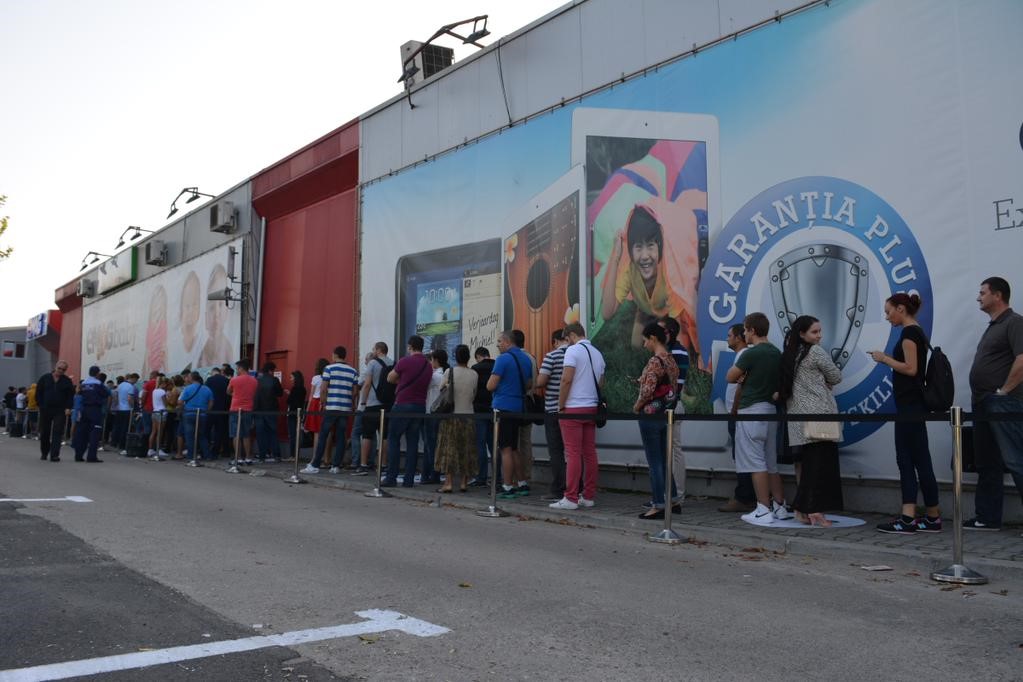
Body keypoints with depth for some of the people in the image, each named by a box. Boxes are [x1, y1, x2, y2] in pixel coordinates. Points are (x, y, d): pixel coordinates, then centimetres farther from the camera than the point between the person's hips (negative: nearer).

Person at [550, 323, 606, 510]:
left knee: (573, 454, -6)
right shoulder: (597, 353, 14)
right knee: (589, 453, 8)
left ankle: (571, 498, -5)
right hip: (592, 408, 7)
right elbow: (600, 383, 17)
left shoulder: (573, 350, -8)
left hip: (573, 408, -7)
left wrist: (561, 406, -9)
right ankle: (589, 496, 11)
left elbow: (566, 380, -16)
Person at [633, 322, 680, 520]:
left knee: (654, 462, -1)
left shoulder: (655, 361, -17)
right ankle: (673, 500, 24)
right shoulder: (671, 360, 10)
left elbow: (647, 390, -23)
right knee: (663, 459, 17)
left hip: (651, 415, -9)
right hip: (666, 413, 9)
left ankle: (659, 506, 5)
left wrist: (637, 407, -7)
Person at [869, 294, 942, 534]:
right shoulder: (917, 332, 17)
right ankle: (908, 517, 8)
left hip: (910, 404, -10)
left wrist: (884, 358, -10)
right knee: (906, 458, 7)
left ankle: (933, 517, 1)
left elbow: (911, 368, -20)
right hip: (912, 403, 10)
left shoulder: (909, 332, -13)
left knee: (919, 459, -5)